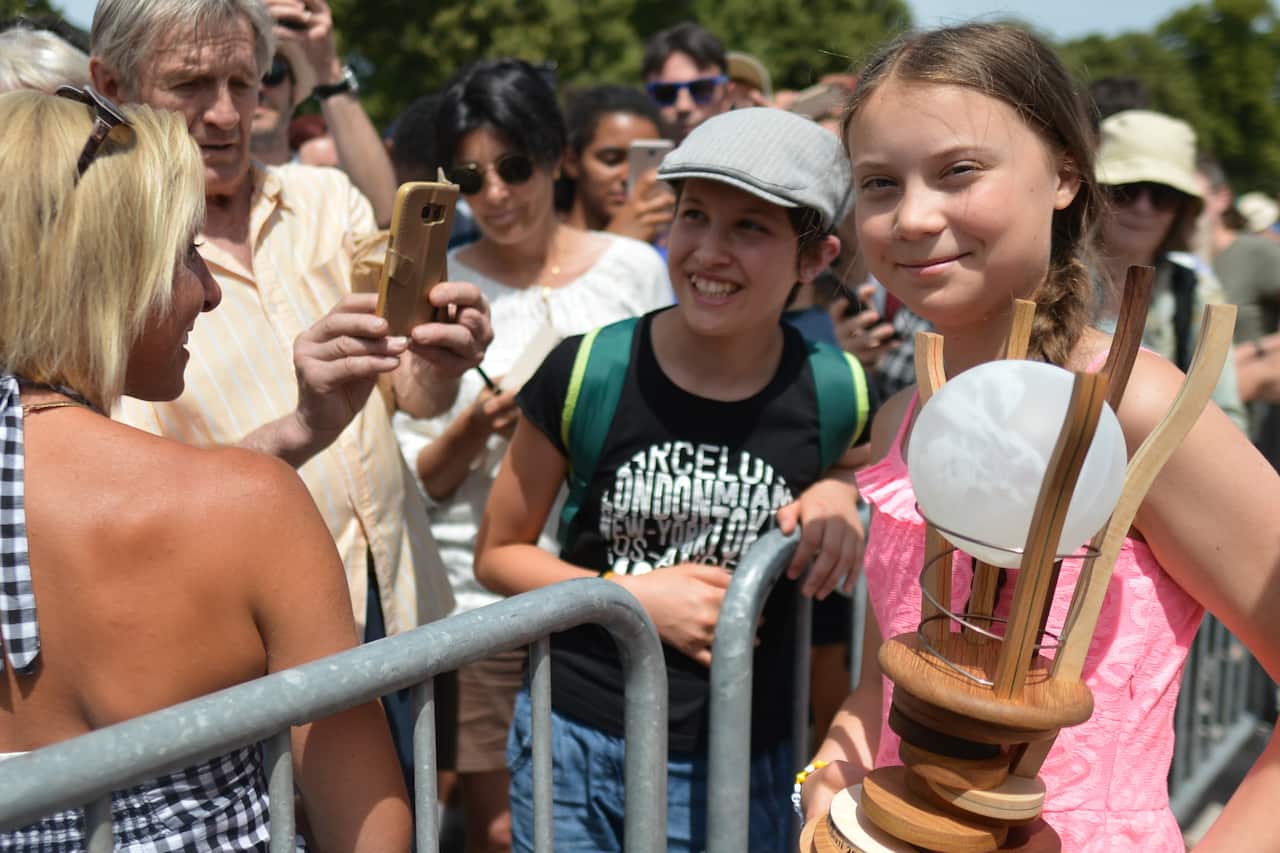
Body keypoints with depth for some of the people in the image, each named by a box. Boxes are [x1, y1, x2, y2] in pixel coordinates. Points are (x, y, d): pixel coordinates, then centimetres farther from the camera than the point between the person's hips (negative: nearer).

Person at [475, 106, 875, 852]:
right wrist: (631, 594, -14)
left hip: (739, 768, 1)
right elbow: (498, 553, -1)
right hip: (575, 746, -1)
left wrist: (839, 494, -7)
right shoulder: (588, 373, -12)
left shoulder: (834, 392, -8)